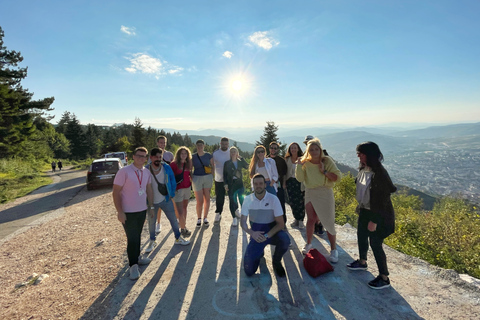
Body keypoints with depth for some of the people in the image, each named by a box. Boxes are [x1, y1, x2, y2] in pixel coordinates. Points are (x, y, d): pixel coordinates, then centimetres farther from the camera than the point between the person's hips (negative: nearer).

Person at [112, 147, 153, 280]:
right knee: (132, 238, 2)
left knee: (137, 236, 19)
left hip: (142, 210, 5)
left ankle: (137, 257, 37)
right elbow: (115, 192, -14)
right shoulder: (124, 171, -15)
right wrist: (119, 212, -16)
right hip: (128, 213, -5)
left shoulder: (146, 172, 3)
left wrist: (151, 206, 13)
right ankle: (133, 265, 19)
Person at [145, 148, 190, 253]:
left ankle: (178, 238, 29)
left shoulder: (166, 167, -7)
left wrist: (171, 194, 2)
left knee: (173, 219, 9)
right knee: (151, 222, 14)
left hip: (166, 200, 1)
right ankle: (152, 241, 37)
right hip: (152, 202, -1)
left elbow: (173, 181, 4)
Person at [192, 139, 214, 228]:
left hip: (208, 178, 2)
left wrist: (212, 177, 2)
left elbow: (213, 166, 10)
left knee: (207, 199, 6)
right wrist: (191, 178, -6)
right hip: (197, 178, -1)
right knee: (199, 201, -2)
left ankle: (205, 218, 25)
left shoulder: (209, 155, 3)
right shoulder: (193, 157, 0)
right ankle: (199, 218, 22)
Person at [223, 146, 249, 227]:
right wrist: (225, 184, -6)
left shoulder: (240, 162, 6)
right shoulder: (227, 163, 1)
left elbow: (247, 166, -10)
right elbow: (224, 174, 2)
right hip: (231, 183, -1)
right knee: (232, 200, 2)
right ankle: (234, 218, 13)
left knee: (241, 197, -8)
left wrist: (241, 158, -6)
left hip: (239, 182, 1)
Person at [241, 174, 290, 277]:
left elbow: (281, 224, -13)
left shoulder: (273, 199, -13)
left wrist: (266, 236, -26)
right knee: (249, 271, -11)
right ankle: (259, 253, 24)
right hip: (256, 234, 1)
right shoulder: (248, 199, -7)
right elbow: (243, 222, -3)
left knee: (285, 240, -36)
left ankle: (276, 262, -1)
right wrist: (252, 233, -22)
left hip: (271, 232, -1)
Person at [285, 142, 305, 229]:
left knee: (300, 202, -2)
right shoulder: (287, 159, 8)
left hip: (300, 183, -3)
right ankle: (296, 219, 23)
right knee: (293, 202, 6)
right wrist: (284, 184, 6)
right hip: (290, 182, 3)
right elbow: (285, 172, 9)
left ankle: (301, 220, 12)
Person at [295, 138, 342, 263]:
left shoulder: (327, 161, -9)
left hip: (325, 193, -2)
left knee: (329, 222, 0)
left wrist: (324, 171, -22)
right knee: (311, 220, 12)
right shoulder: (305, 162, 0)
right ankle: (308, 244, 30)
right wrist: (299, 166, -16)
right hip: (310, 193, 3)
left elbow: (338, 177, -13)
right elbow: (300, 179, -7)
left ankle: (333, 249, 17)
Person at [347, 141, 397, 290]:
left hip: (378, 215, -8)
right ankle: (362, 262, 47)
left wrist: (374, 220, -20)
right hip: (364, 211, 9)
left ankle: (384, 278, 24)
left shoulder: (379, 173, -26)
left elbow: (382, 199, -24)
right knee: (361, 236, 23)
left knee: (375, 244, 3)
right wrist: (360, 208, 17)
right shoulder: (363, 169, -2)